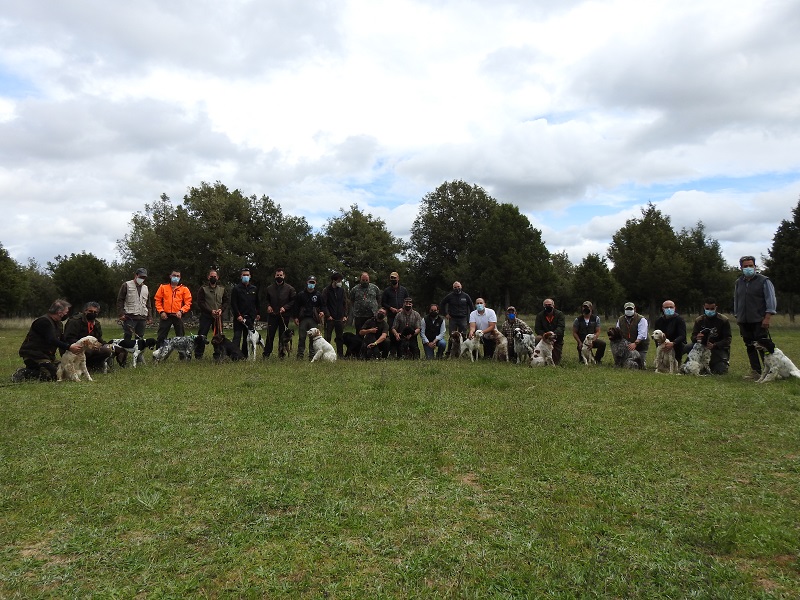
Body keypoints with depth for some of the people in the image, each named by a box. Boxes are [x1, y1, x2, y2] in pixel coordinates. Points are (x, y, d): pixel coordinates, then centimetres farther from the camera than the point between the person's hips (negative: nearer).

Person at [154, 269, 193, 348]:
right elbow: (157, 300, 6)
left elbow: (188, 303, 1)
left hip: (178, 316, 0)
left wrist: (181, 311, -14)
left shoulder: (184, 289, 5)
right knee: (161, 337, 3)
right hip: (165, 316, 0)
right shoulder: (163, 287, 7)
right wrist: (161, 311, -5)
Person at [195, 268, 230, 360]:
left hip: (218, 316, 3)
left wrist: (221, 309, -8)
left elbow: (227, 301, 10)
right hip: (206, 316, -3)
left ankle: (218, 355, 14)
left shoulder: (222, 289, 10)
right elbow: (200, 303, -5)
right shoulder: (203, 289, 0)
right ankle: (198, 355, 4)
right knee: (202, 335, -4)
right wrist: (210, 311, -14)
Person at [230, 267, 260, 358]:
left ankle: (245, 355, 11)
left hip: (250, 317, 4)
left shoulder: (254, 289, 13)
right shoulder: (236, 288, 1)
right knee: (237, 336, -8)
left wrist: (258, 314, 11)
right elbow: (233, 303, -5)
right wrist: (238, 315, -13)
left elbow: (257, 303, 19)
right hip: (239, 317, -4)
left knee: (247, 337, 6)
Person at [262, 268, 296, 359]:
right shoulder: (269, 288, 8)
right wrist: (268, 306, -1)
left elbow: (293, 301, 0)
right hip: (272, 315, 1)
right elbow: (267, 299, 19)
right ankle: (266, 354, 6)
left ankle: (281, 354, 15)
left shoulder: (289, 288, 0)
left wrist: (285, 307, -12)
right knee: (270, 335, -1)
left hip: (284, 316, -1)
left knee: (283, 336, 5)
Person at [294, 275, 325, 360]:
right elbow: (296, 306, 9)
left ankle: (312, 355, 7)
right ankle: (300, 355, 5)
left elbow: (322, 305, 14)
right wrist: (296, 317, 1)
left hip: (314, 319, 0)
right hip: (303, 319, 0)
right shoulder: (301, 294, 8)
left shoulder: (318, 295, 9)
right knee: (301, 338, -1)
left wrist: (322, 312, -7)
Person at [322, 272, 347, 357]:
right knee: (327, 337, 0)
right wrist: (328, 315, -14)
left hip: (340, 318, 4)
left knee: (340, 337, 8)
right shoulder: (326, 290, -3)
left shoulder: (341, 290, 10)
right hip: (330, 318, -4)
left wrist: (345, 315, 4)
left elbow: (344, 304, 13)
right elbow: (324, 304, -7)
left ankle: (340, 354, 14)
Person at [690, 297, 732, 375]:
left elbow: (728, 339, -11)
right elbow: (693, 337, -1)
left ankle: (725, 362, 19)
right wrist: (697, 338, -28)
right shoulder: (699, 320, 2)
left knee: (720, 370, -19)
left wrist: (714, 345, -29)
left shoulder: (724, 320, -6)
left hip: (720, 349, -2)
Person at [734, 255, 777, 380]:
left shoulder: (764, 281, -2)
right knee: (750, 347, 8)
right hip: (744, 322, 5)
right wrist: (737, 317, 17)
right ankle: (755, 372, 13)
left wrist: (767, 318, -13)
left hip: (759, 322, -5)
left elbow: (771, 300, -6)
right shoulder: (739, 282, 13)